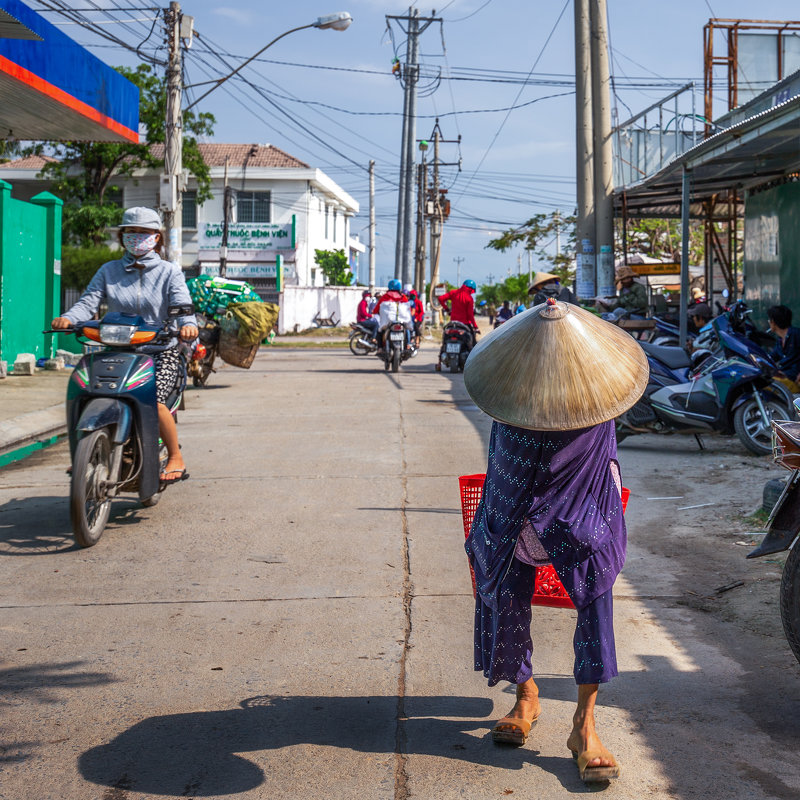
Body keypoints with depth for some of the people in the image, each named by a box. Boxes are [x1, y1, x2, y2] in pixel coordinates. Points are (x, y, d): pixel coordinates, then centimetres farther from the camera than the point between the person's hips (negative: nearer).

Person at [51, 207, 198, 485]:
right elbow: (89, 302, 0)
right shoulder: (109, 271, 13)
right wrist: (68, 317, -23)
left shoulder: (169, 272, 6)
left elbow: (182, 304, -9)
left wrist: (187, 324, -34)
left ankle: (176, 459, -7)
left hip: (162, 350, -3)